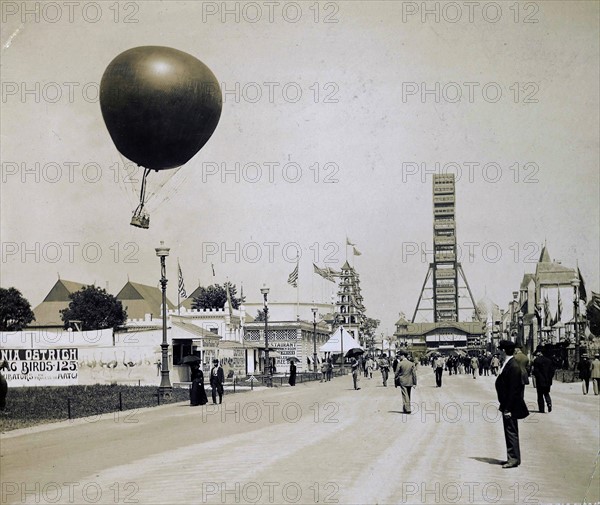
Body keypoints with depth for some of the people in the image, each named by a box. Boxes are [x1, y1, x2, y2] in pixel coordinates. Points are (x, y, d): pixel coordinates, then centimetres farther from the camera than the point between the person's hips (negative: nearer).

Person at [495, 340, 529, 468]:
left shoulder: (513, 366, -20)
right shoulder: (507, 364, 10)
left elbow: (513, 390, -21)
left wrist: (508, 408, -21)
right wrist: (503, 405, 17)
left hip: (511, 406, -10)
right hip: (507, 406, 10)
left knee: (511, 432, -4)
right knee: (509, 432, 15)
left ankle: (514, 459, 2)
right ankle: (512, 458, 22)